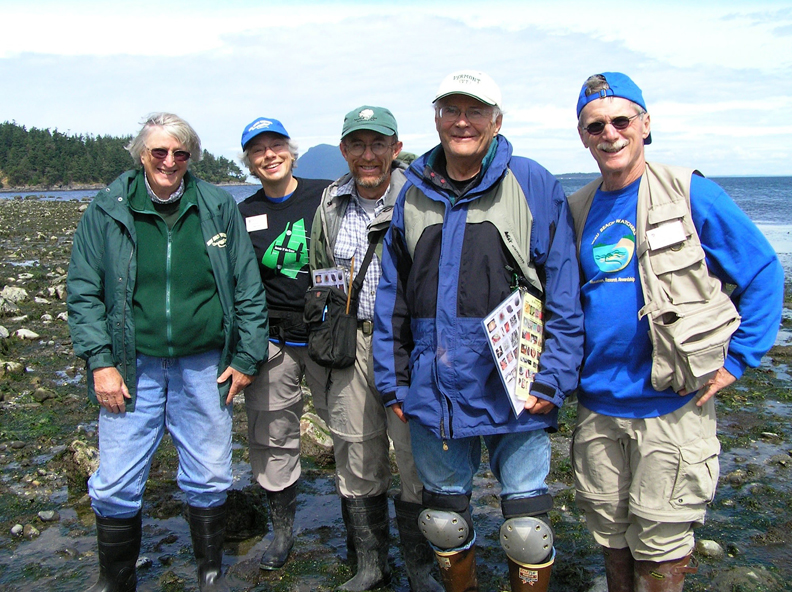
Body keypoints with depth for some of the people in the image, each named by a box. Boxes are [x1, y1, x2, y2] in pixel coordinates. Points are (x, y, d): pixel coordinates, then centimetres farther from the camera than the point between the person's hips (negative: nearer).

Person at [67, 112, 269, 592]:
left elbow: (248, 287, 4)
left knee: (208, 481, 11)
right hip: (132, 368, 0)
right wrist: (99, 362, -6)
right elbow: (84, 293, 2)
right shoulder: (107, 211, 1)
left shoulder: (219, 207, 2)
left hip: (204, 368, 1)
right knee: (115, 488, 4)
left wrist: (248, 357, 1)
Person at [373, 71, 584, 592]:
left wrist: (554, 378, -11)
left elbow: (565, 290, -5)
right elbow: (392, 295, 10)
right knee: (445, 522, 19)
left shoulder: (534, 186, -3)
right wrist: (392, 381, 6)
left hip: (514, 388, -3)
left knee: (527, 529, 5)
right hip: (433, 389, 4)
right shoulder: (414, 194, 8)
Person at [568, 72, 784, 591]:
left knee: (659, 550, 6)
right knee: (612, 540, 18)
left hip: (672, 408, -4)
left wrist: (736, 361, -7)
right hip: (597, 409, 4)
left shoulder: (691, 194, -8)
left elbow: (764, 274, -3)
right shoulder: (577, 212, 7)